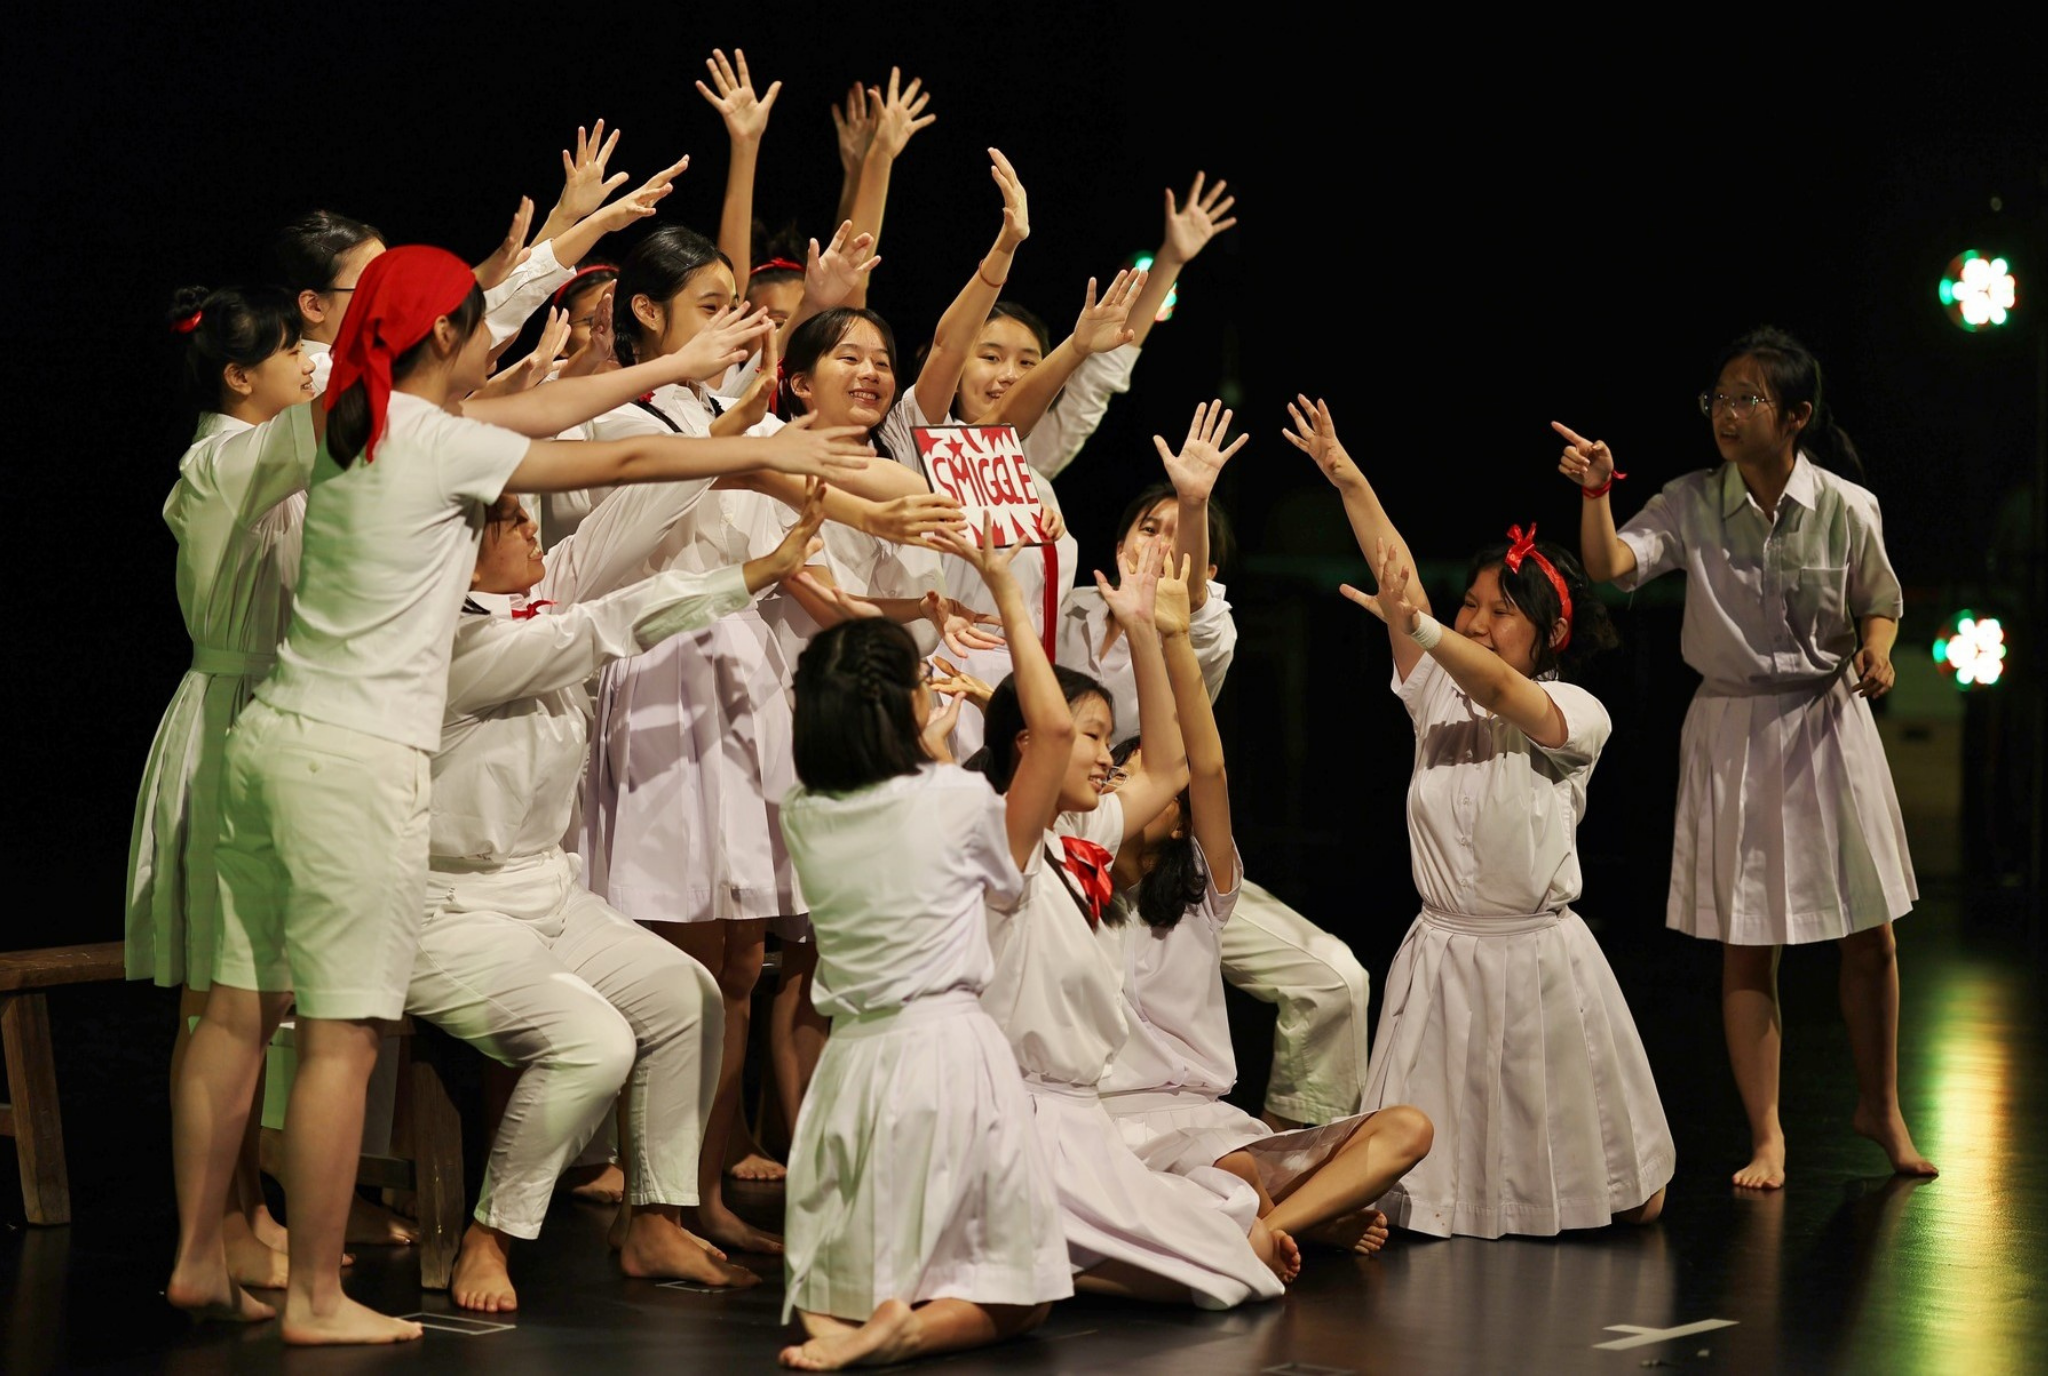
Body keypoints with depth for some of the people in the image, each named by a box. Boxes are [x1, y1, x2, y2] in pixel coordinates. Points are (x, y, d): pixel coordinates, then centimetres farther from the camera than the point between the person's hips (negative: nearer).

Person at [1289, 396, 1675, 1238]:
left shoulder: (1576, 714, -7)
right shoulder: (1437, 690, 4)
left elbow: (1503, 692, -28)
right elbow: (1398, 574, -5)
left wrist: (1421, 629, -45)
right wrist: (1347, 479, -14)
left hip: (1538, 954, -2)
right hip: (1445, 949, 2)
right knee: (1424, 1171, 2)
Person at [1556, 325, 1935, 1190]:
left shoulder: (1847, 509, -7)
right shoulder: (1692, 506, -8)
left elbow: (1879, 601, 9)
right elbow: (1610, 565, -23)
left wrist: (1876, 651, -11)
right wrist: (1595, 492, -39)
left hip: (1830, 724, 0)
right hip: (1734, 731, 0)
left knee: (1871, 933, 7)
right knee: (1748, 946, 3)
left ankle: (1879, 1106, 27)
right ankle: (1767, 1137, 13)